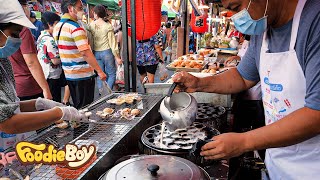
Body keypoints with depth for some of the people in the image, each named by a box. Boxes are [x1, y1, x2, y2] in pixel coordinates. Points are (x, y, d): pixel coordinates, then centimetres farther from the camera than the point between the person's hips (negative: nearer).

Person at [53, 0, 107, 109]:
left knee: (76, 106, 20)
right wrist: (100, 71, -21)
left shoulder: (57, 27, 9)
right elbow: (86, 53, -25)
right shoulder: (75, 28, -18)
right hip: (83, 75, -9)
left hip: (68, 74, 9)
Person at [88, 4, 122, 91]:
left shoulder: (91, 26, 0)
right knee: (111, 74, 7)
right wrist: (117, 57, -6)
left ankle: (101, 92, 17)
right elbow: (112, 42, -10)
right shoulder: (108, 26, -9)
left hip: (96, 53, 4)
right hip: (107, 52, -4)